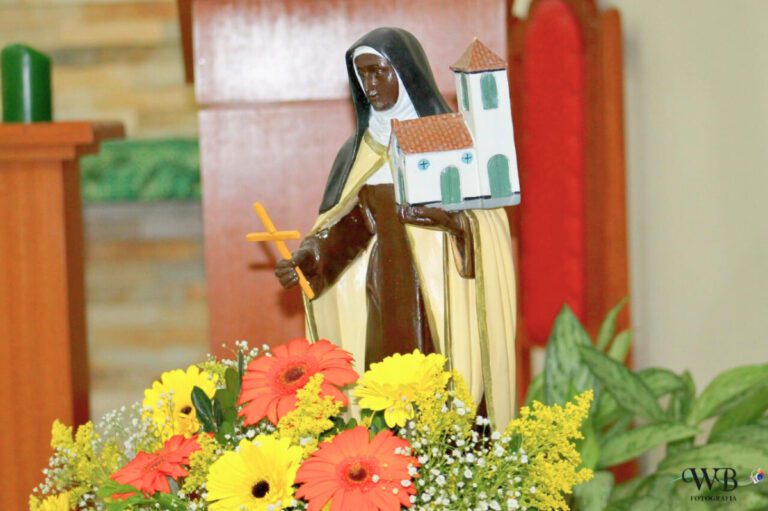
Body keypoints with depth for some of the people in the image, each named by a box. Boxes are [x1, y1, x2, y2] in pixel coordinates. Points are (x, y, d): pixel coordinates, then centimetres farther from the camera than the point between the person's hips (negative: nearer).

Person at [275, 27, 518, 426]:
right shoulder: (357, 152, 12)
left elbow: (489, 218, -2)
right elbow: (342, 225, 4)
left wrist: (448, 216, -21)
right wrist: (307, 258, -14)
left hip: (444, 310, -3)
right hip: (383, 310, 3)